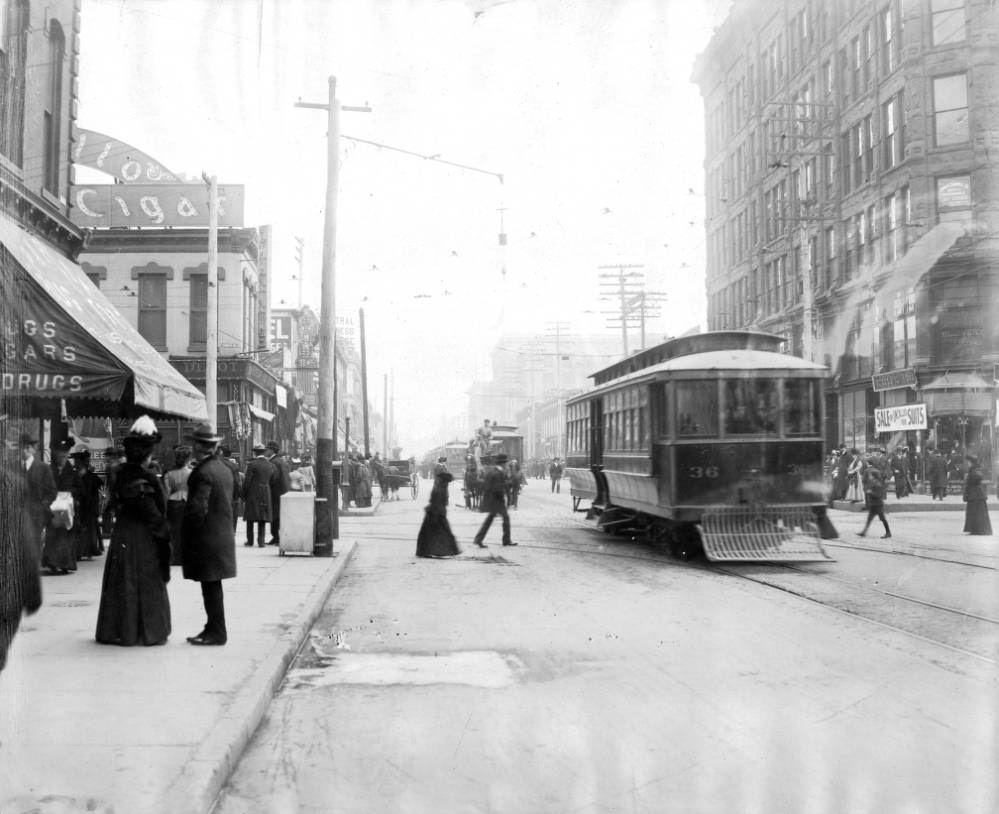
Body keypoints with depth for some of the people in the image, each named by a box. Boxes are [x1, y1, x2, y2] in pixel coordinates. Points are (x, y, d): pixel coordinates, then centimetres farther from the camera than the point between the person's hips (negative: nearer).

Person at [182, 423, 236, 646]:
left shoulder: (203, 473, -18)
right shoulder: (224, 469, 10)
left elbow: (198, 509, -22)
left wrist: (187, 538, -11)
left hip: (207, 537, -9)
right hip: (223, 534, 9)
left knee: (210, 586, -2)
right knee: (212, 586, 15)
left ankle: (217, 633, 4)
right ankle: (214, 629, 21)